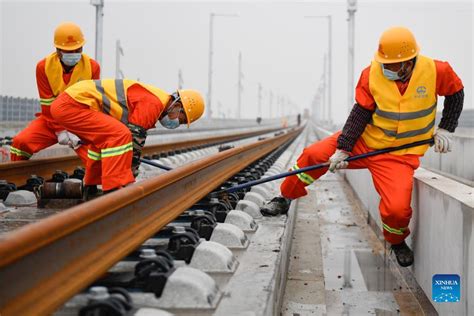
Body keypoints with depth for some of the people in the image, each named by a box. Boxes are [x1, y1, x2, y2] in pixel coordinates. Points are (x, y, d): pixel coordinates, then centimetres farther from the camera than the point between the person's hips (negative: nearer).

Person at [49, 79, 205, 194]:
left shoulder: (150, 101, 20)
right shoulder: (153, 103, -11)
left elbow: (135, 139, 26)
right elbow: (135, 138, -13)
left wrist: (130, 173, 28)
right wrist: (130, 178, -6)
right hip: (71, 105, -11)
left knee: (103, 139, 28)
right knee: (119, 135, -21)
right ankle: (114, 191, -21)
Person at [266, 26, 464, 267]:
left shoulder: (435, 71, -16)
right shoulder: (371, 74, -14)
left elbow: (456, 92, 4)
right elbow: (361, 113, -10)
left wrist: (445, 129, 1)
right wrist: (343, 149, -13)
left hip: (399, 153, -2)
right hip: (364, 139, 2)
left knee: (396, 209, -20)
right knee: (314, 155, -7)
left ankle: (397, 241, 16)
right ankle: (285, 198, 18)